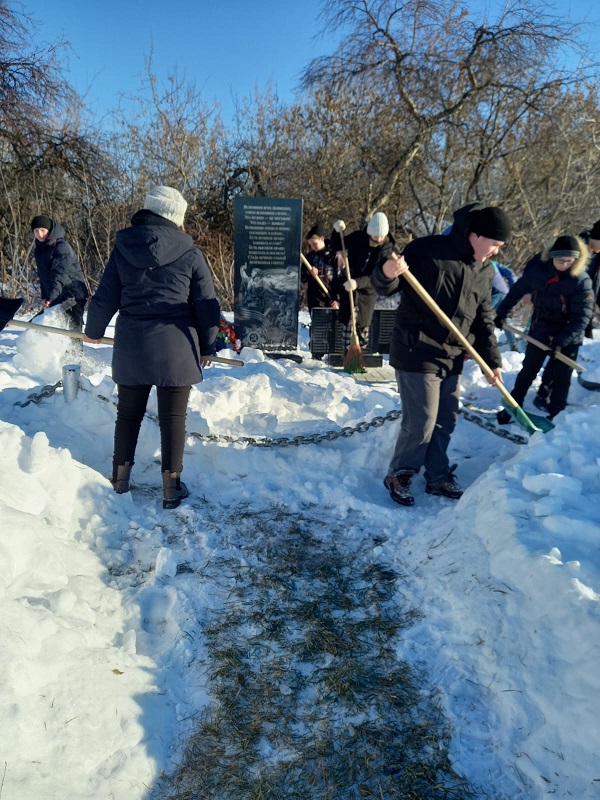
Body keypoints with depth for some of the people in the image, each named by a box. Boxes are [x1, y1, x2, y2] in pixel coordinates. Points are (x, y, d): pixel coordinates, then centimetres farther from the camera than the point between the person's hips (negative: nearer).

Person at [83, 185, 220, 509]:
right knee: (173, 417, 6)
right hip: (175, 348, -3)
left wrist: (93, 331, 24)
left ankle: (121, 477, 29)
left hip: (131, 346, 3)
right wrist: (206, 347, 10)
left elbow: (105, 297, 6)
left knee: (128, 411, 17)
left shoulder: (123, 247, 2)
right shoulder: (189, 252, -5)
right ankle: (171, 486, 13)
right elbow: (207, 305, -3)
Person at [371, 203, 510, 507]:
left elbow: (484, 320, 15)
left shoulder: (485, 271, 9)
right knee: (421, 422, -5)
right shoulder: (426, 249, -11)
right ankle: (399, 476, 17)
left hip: (452, 359, 7)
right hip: (417, 354, -7)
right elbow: (385, 287, -9)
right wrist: (386, 274, -32)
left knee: (445, 421, 14)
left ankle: (438, 478, 31)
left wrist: (492, 360, 8)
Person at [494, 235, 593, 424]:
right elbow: (517, 291, 2)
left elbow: (582, 317, -21)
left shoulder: (582, 281, -21)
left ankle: (554, 416, 17)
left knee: (561, 378, 5)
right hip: (540, 329, 2)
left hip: (568, 336, -2)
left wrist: (560, 341, -28)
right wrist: (501, 313, 8)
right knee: (528, 371, 12)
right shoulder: (537, 269, -14)